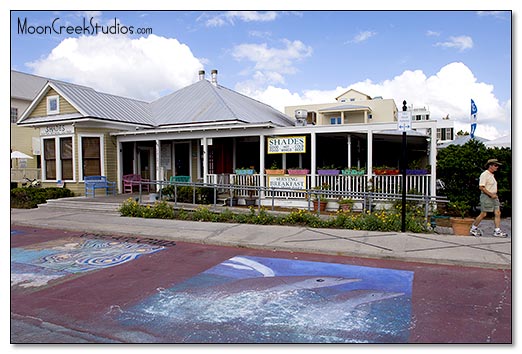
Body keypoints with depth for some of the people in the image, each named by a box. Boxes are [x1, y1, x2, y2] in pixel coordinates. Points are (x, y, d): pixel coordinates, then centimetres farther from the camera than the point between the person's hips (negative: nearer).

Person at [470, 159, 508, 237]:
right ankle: (473, 229, 10)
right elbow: (481, 187, -20)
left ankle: (497, 231, 1)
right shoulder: (484, 174, -13)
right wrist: (491, 194, -20)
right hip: (486, 196, -9)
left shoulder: (492, 175, 17)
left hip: (493, 196, 9)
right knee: (483, 214, -4)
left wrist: (495, 194, 12)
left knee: (497, 213, 0)